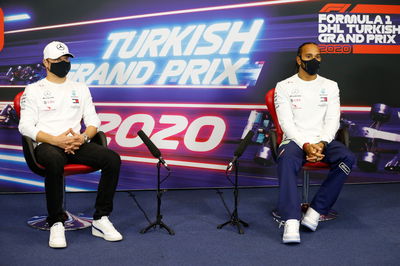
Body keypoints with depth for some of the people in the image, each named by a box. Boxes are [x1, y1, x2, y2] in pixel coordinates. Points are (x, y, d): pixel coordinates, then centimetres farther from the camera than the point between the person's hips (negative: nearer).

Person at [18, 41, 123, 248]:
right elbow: (26, 127, -3)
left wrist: (83, 137, -10)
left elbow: (93, 121, 14)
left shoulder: (80, 89, 20)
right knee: (55, 162, -40)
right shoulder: (33, 90, 8)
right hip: (47, 145, -3)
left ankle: (100, 220, -16)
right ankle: (56, 223, -25)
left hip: (77, 144, 4)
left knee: (113, 159, -24)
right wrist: (56, 140, -18)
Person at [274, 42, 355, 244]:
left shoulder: (330, 86, 14)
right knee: (287, 160, -38)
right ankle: (291, 221, -45)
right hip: (295, 140, -3)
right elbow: (286, 122, -5)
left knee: (347, 158, -29)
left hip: (323, 141, 3)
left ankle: (316, 211, -26)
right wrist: (306, 145, -19)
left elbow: (333, 120, 5)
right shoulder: (284, 87, 6)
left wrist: (322, 143, -15)